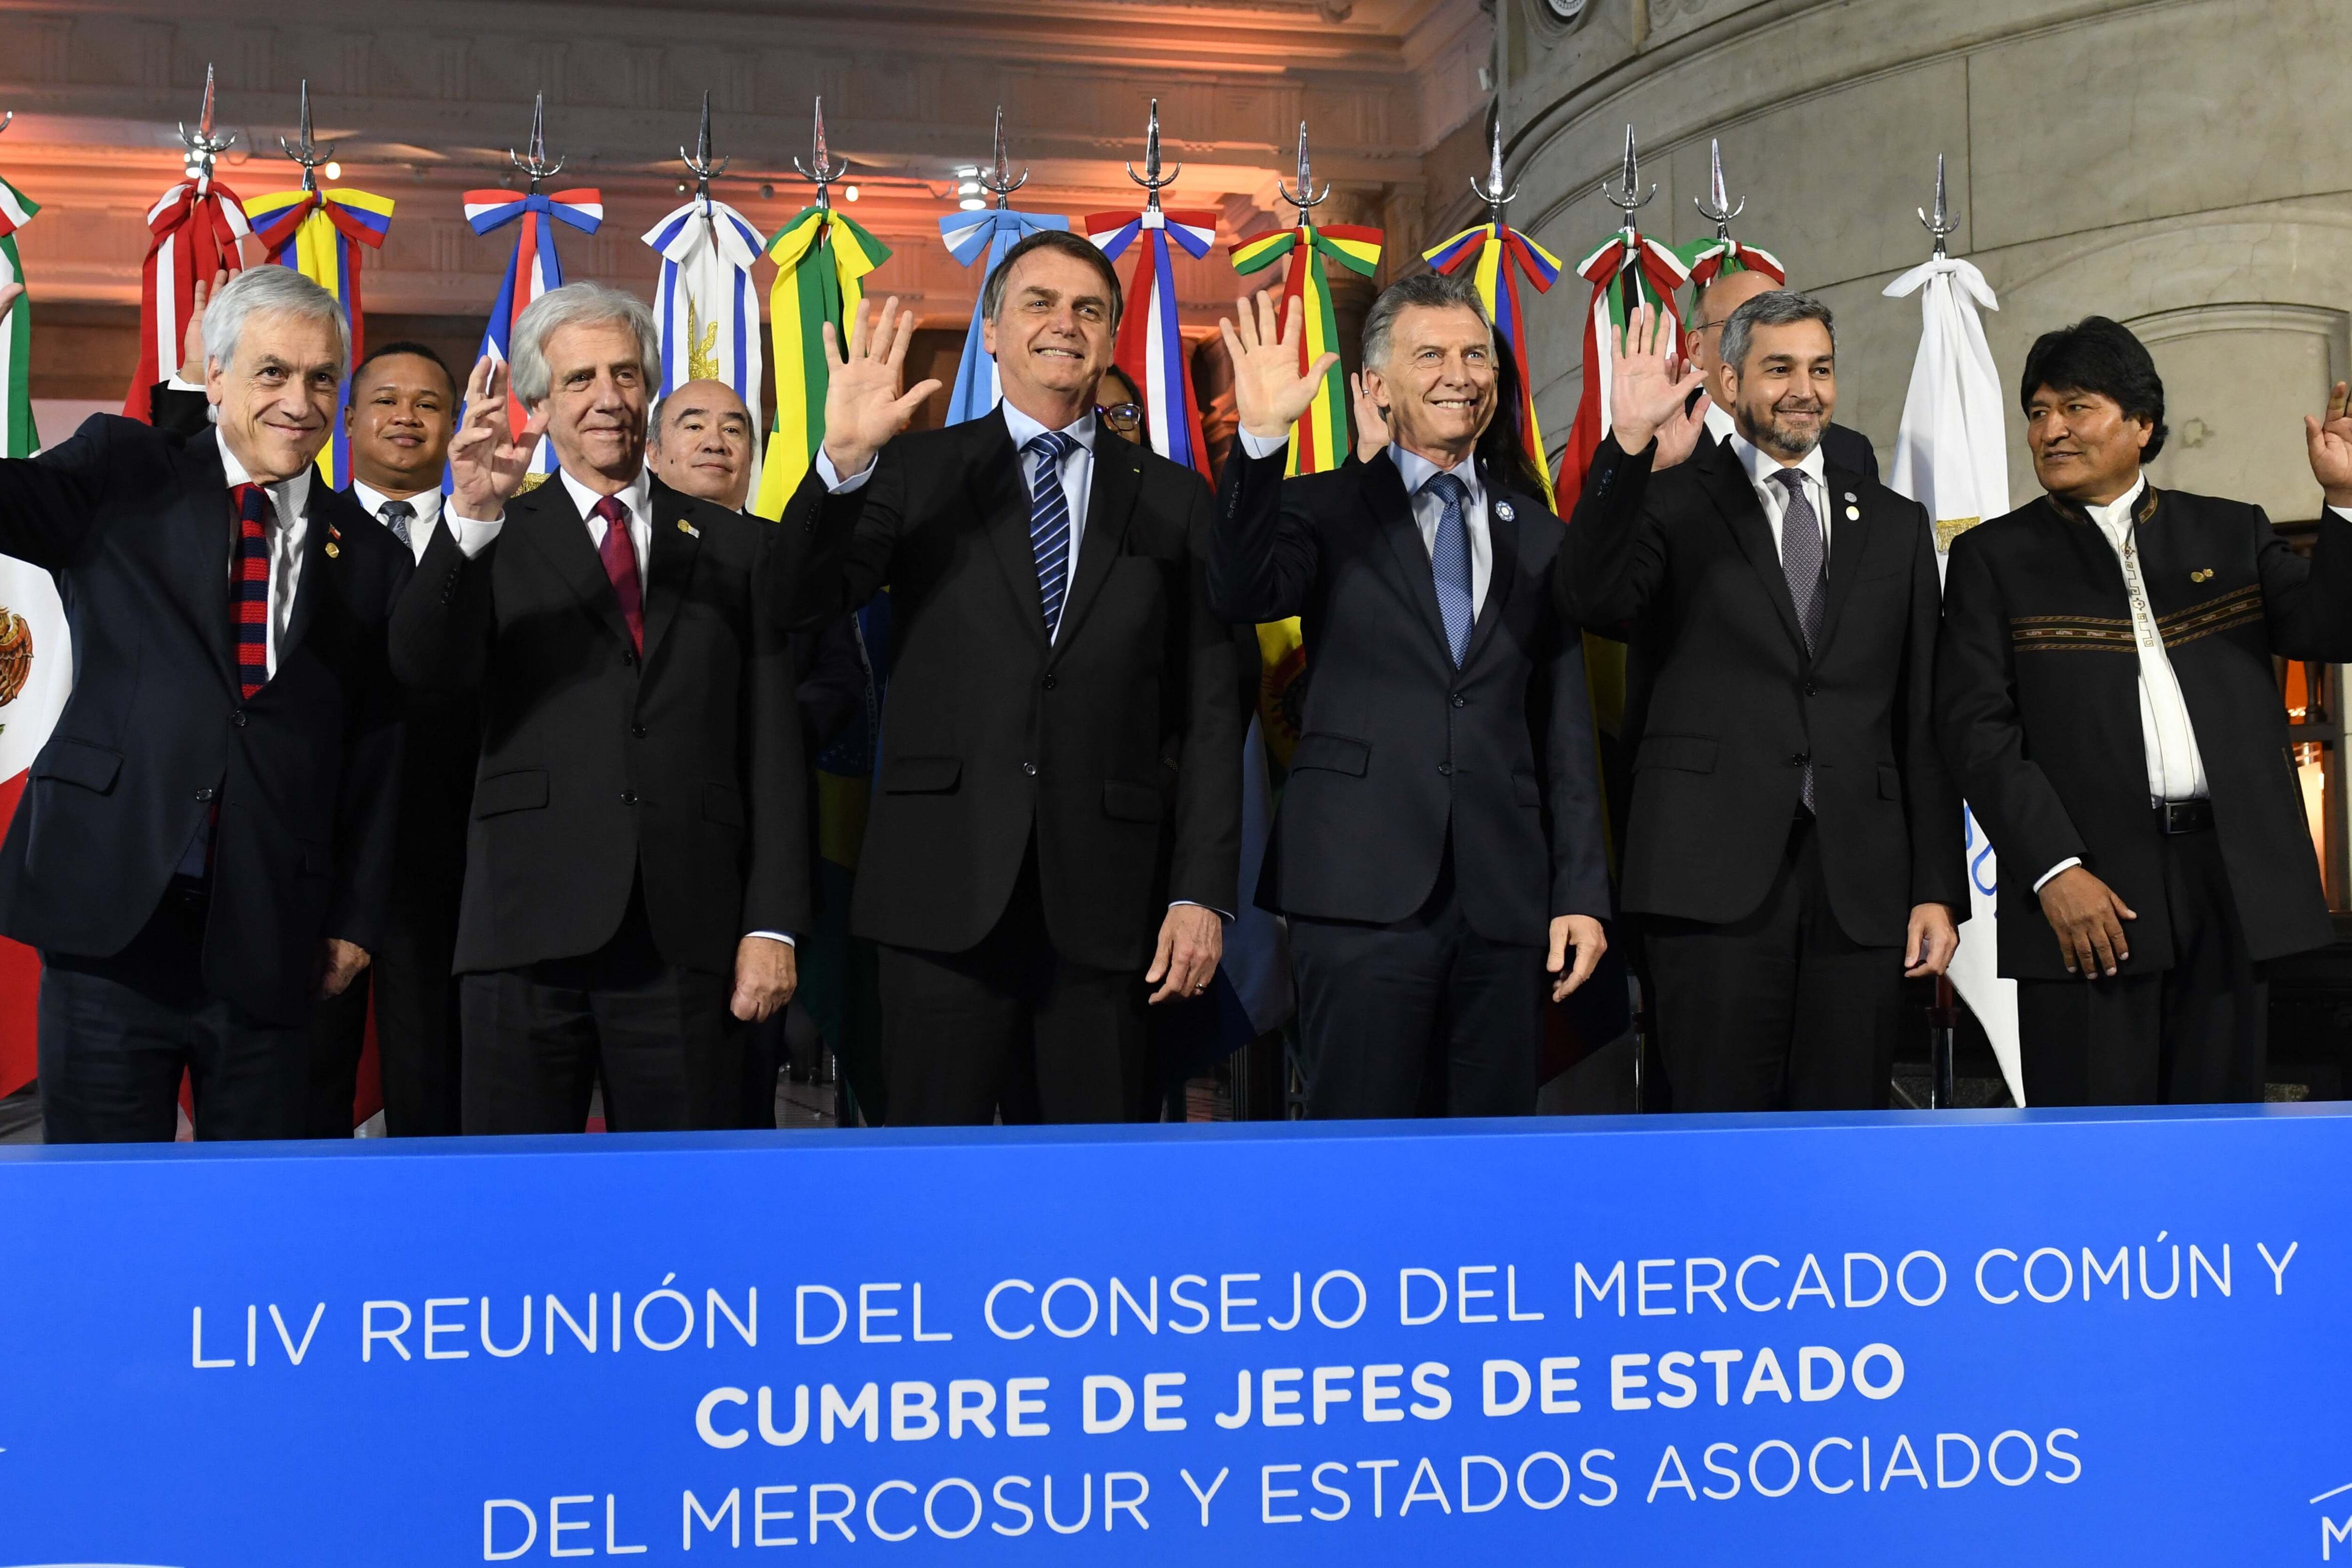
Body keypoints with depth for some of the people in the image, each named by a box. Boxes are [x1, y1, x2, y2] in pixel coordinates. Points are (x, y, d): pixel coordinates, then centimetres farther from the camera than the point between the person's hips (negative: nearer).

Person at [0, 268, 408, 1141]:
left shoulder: (370, 559, 11)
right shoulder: (124, 476, 8)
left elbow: (378, 757, 11)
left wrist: (356, 921, 8)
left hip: (270, 944, 1)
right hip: (110, 919, -1)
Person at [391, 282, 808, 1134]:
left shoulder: (737, 548, 12)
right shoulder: (497, 543, 10)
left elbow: (774, 751, 8)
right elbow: (422, 667, -9)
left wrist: (772, 927, -1)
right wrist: (472, 514, -25)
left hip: (686, 937, 1)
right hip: (528, 932, 0)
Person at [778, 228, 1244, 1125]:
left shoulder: (1172, 499, 11)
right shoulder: (916, 472, 9)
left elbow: (1209, 710, 8)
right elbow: (799, 603, -5)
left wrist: (1202, 891, 0)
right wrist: (843, 461, -20)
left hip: (1102, 900, 1)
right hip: (946, 891, -1)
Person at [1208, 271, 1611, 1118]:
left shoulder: (1537, 533, 16)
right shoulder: (1326, 509, 7)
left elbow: (1566, 729, 15)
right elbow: (1239, 594, -15)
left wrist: (1582, 892, 9)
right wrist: (1261, 440, -26)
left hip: (1507, 899, 4)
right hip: (1364, 890, -3)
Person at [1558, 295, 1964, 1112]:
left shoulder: (1894, 524, 17)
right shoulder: (1674, 501, 6)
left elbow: (1923, 722, 14)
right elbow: (1589, 600, -15)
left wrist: (1938, 889, 8)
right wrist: (1629, 450, -27)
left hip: (1859, 883, 3)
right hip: (1716, 871, -3)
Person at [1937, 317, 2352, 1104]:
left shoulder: (2232, 533, 16)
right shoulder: (1994, 556, 7)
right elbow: (1978, 726, -3)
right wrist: (2054, 870, -13)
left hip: (2232, 881, 3)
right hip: (2087, 889, -3)